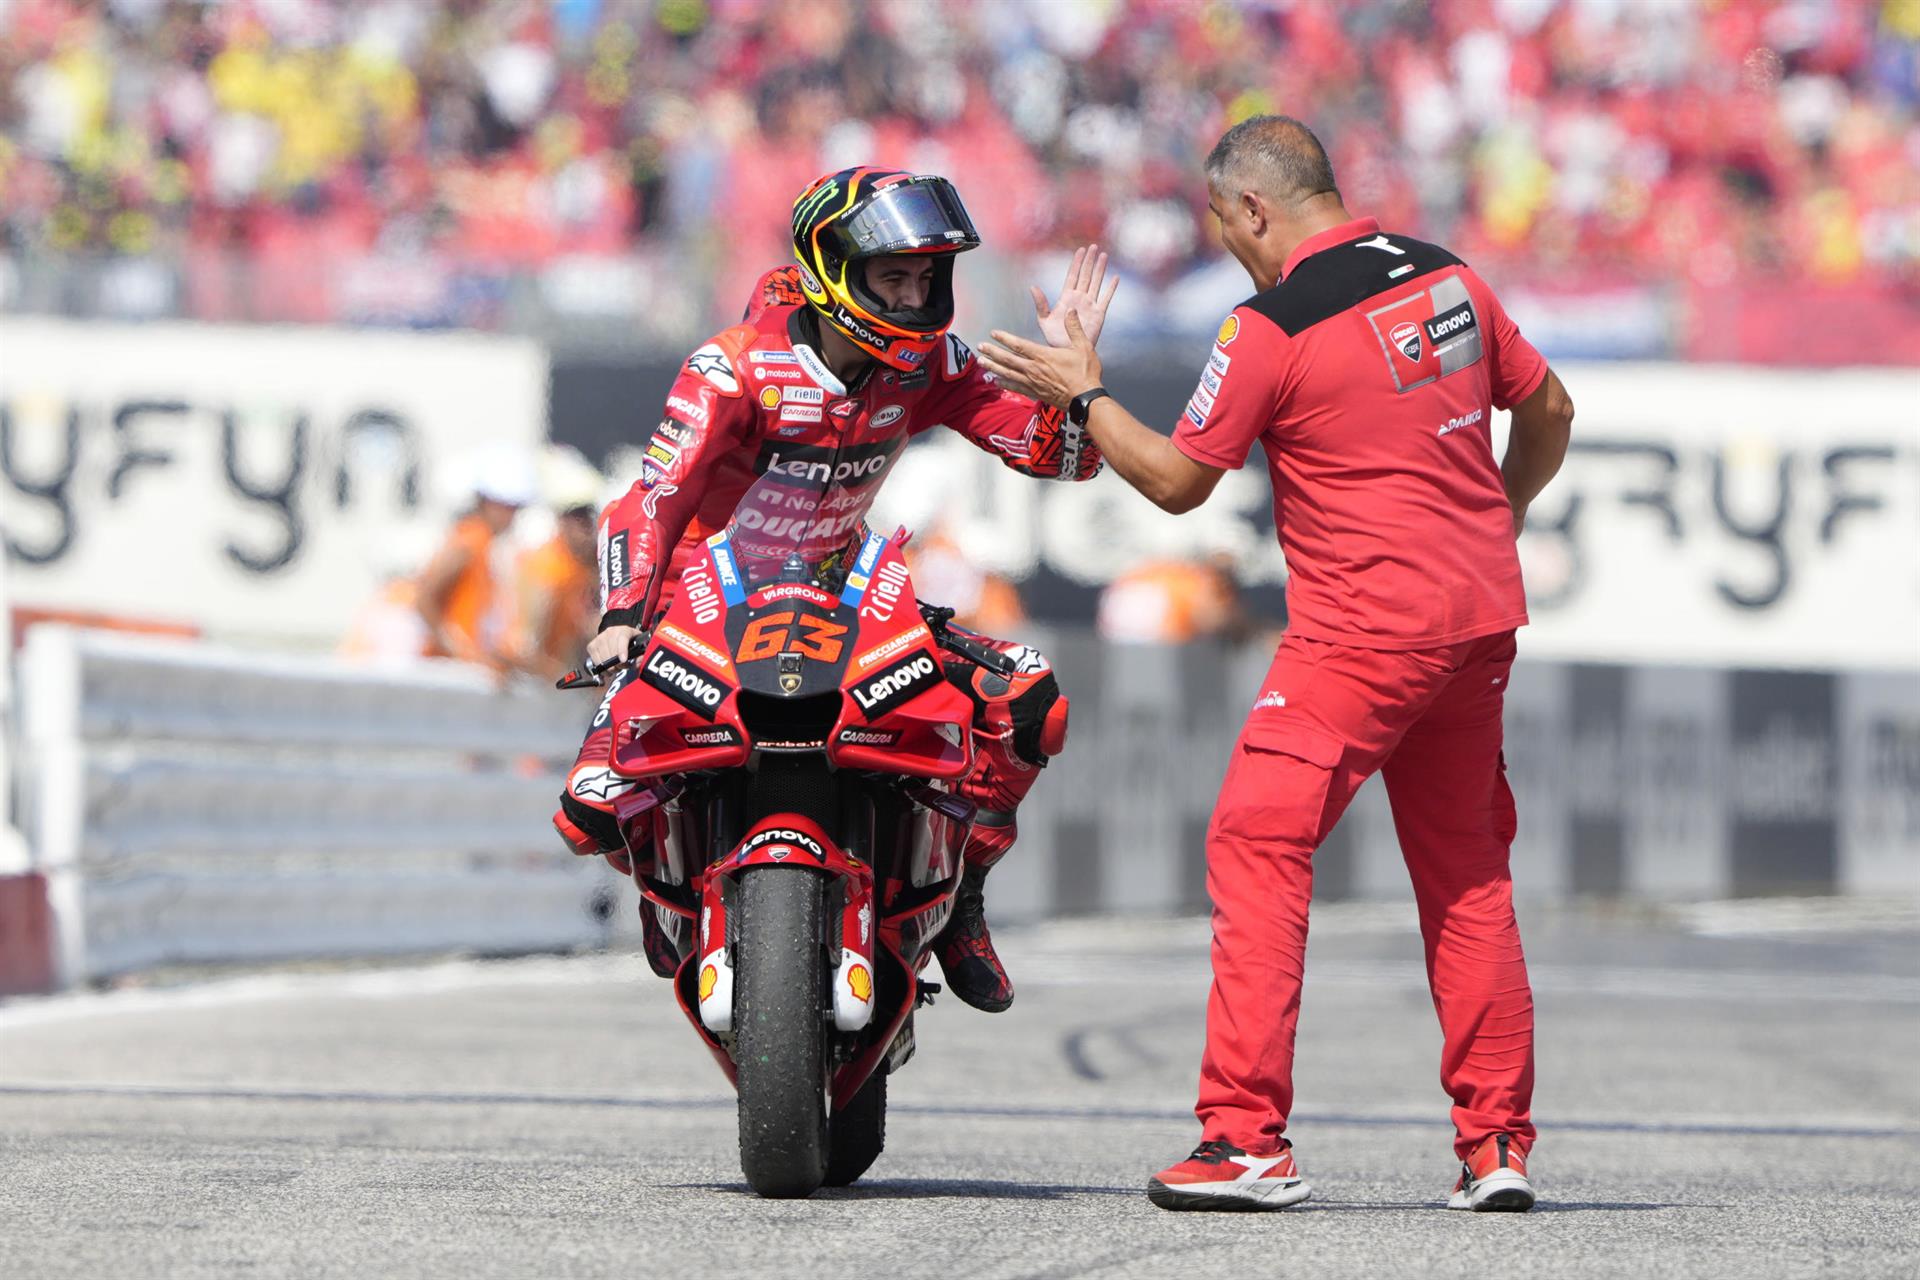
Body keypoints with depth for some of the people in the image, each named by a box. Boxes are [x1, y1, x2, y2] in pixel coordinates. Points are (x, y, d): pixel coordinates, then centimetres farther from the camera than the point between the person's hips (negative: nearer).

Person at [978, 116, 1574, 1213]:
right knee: (1464, 869, 13)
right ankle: (1498, 1142, 12)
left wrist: (1083, 396, 9)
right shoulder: (1448, 279, 8)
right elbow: (1549, 410, 18)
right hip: (1479, 619, 7)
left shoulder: (1270, 330, -11)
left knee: (1258, 847, -5)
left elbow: (1179, 481, -3)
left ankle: (1248, 1137, -13)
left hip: (1363, 629, -7)